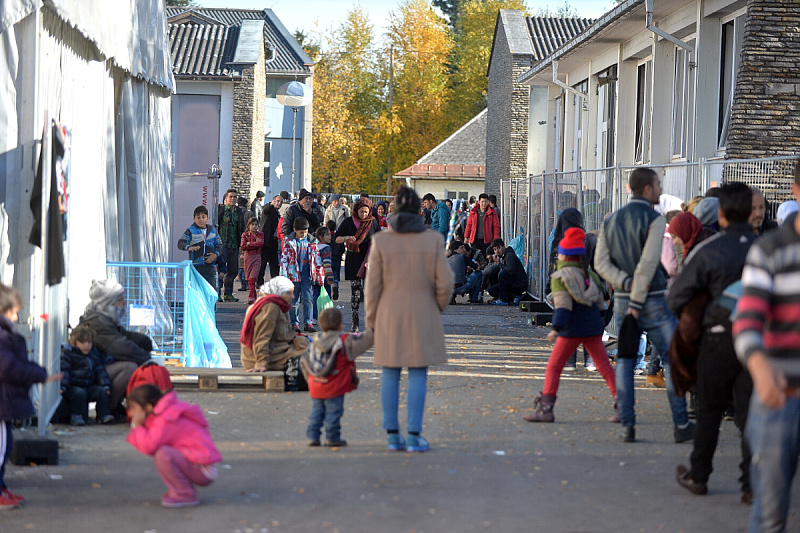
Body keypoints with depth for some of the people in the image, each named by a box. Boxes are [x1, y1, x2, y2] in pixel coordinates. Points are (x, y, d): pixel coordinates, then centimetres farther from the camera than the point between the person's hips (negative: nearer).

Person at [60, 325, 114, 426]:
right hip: (73, 386, -5)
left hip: (89, 386, 5)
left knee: (102, 391, -14)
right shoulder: (67, 353, -4)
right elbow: (64, 371, -11)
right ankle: (76, 416, -22)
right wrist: (62, 386, -22)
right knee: (80, 393, -33)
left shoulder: (94, 354, 13)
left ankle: (104, 415, -9)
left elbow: (101, 371, 14)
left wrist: (106, 386, 4)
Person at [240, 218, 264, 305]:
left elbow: (261, 244, -11)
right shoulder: (245, 235, 8)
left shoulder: (260, 234, 8)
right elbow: (243, 247, -6)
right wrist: (255, 244, -8)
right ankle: (254, 297, 12)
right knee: (249, 279, 2)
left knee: (252, 278, -15)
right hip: (248, 257, 2)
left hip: (257, 258, -2)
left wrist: (249, 244, -10)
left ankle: (251, 297, -19)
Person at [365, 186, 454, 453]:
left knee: (390, 373, 10)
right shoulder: (434, 240, -4)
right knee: (418, 373, 4)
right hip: (423, 316, -1)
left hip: (390, 315, 1)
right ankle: (414, 435, 0)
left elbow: (373, 286, -4)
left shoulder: (381, 241, -5)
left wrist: (371, 321, 6)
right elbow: (444, 282, -5)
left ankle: (393, 434, 10)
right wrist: (437, 308, 13)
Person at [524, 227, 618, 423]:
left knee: (554, 366, 2)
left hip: (572, 329, -6)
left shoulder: (561, 276, -7)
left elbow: (563, 305, -15)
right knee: (604, 366, 6)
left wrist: (556, 328, -18)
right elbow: (600, 303, 16)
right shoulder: (589, 274, 12)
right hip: (593, 327, 6)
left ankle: (546, 408, -3)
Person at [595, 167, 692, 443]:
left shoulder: (611, 220, 9)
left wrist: (626, 284, -7)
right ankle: (681, 425, 3)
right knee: (673, 359, 3)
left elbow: (601, 262, 1)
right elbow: (648, 263, -17)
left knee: (625, 361, 9)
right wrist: (638, 301, -13)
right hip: (653, 301, -5)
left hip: (622, 299, 5)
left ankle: (627, 426, 2)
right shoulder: (654, 219, -9)